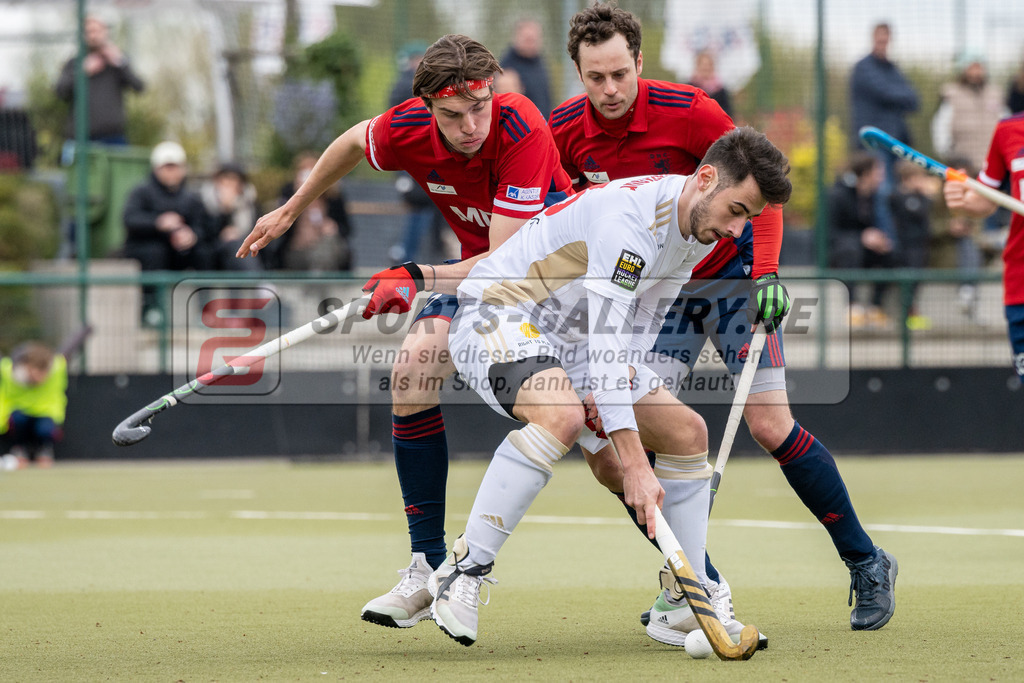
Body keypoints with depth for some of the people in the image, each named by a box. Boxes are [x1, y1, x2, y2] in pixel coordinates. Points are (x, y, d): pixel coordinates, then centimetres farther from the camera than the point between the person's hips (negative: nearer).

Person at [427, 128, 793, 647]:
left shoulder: (698, 229, 0)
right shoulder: (630, 217, -31)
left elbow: (641, 322, 10)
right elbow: (604, 343, -35)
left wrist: (615, 382, -12)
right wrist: (634, 463, -38)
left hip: (570, 339, 10)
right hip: (497, 317, -9)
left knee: (686, 432, 4)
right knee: (561, 414, -38)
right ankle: (463, 574, -31)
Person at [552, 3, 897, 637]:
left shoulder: (687, 111, -23)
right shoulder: (566, 132, -10)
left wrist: (765, 274, -22)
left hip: (728, 270, -4)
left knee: (769, 424, -11)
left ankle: (865, 562, 5)